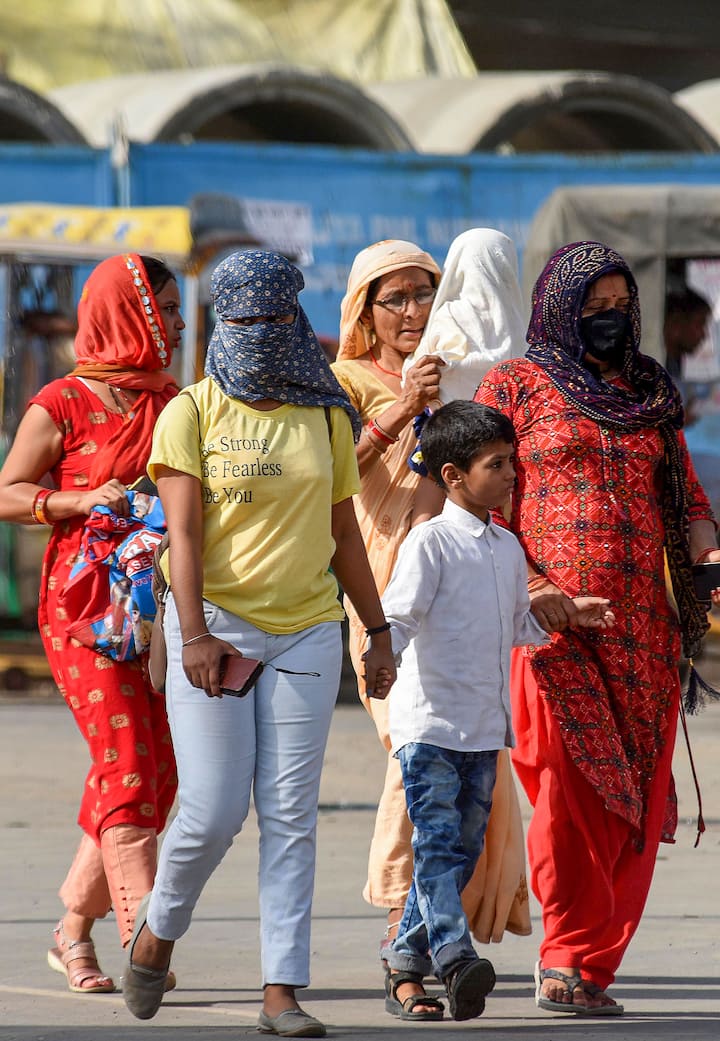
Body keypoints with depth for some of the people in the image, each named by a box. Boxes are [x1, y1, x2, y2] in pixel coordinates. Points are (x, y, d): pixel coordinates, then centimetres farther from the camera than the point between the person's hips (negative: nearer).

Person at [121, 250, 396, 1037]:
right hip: (214, 625, -3)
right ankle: (157, 929, 23)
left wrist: (378, 630, 13)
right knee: (213, 811, -5)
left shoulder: (325, 417, 10)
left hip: (305, 631, 3)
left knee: (290, 815, -2)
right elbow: (182, 531, -8)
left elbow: (343, 533, 16)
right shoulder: (192, 412, -1)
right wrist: (195, 634, -19)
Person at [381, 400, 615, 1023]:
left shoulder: (508, 547, 15)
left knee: (464, 847, 8)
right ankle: (455, 958, -25)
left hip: (485, 728, 8)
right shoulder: (431, 541, -7)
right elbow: (398, 615, -14)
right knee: (437, 841, -15)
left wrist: (566, 615, 15)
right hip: (430, 721, -8)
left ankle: (406, 965, 15)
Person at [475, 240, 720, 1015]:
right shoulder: (514, 385, 6)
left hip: (643, 627, 4)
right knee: (573, 785, -15)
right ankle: (572, 955, -7)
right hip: (553, 622, -4)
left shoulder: (650, 393, 19)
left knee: (634, 805, -2)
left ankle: (583, 964, 5)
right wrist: (526, 587, -14)